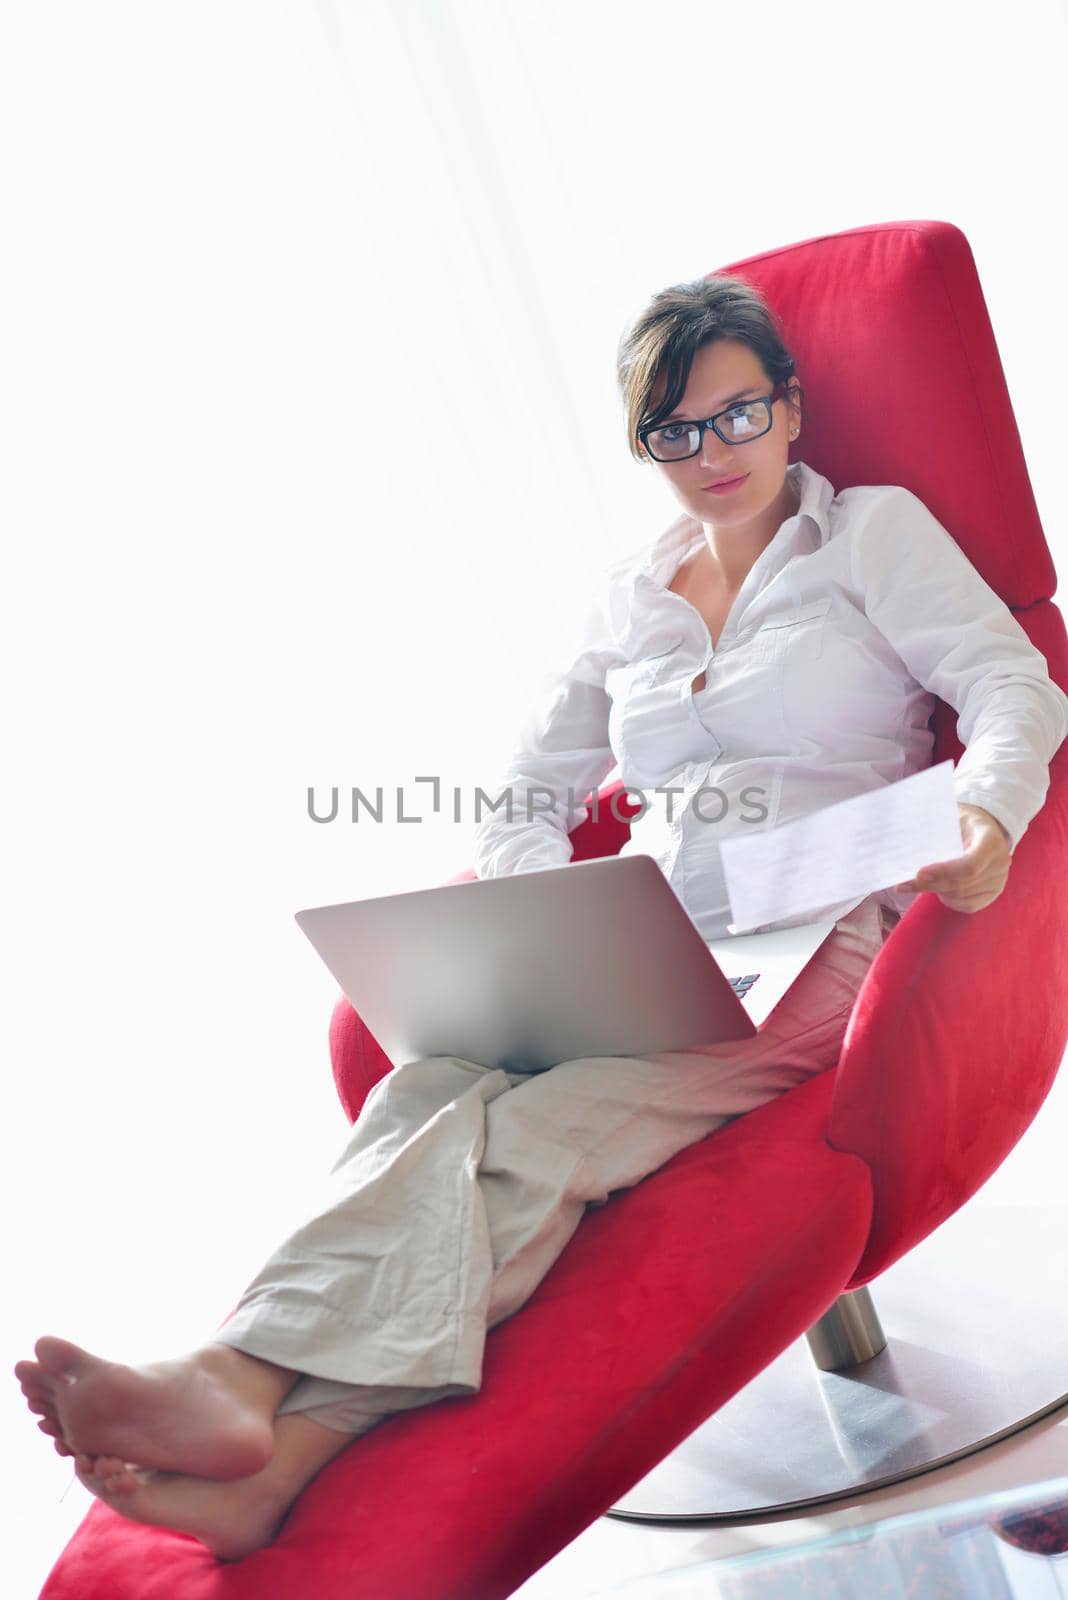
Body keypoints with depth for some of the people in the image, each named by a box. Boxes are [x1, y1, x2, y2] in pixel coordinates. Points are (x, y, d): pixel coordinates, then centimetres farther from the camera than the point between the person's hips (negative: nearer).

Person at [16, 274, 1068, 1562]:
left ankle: (247, 1384, -43)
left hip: (815, 944, -3)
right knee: (433, 1087, -29)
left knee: (528, 1133, -32)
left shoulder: (875, 529, 14)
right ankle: (282, 1437, -44)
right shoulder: (631, 598, 24)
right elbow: (526, 797, 20)